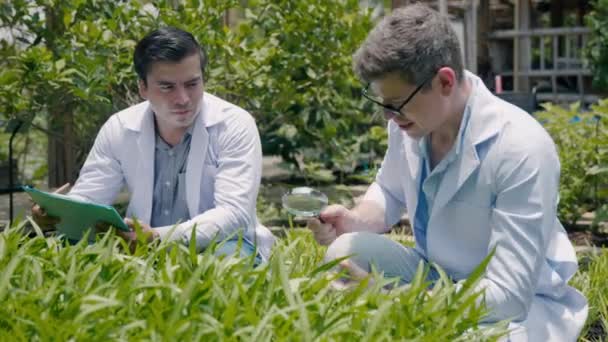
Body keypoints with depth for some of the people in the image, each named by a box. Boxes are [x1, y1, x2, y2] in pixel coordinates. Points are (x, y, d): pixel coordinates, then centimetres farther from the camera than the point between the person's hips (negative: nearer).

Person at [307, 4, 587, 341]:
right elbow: (389, 192, 12)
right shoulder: (411, 117, -11)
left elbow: (508, 294, -29)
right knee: (347, 252, -19)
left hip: (519, 305, -5)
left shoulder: (522, 150, -29)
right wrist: (354, 222, -11)